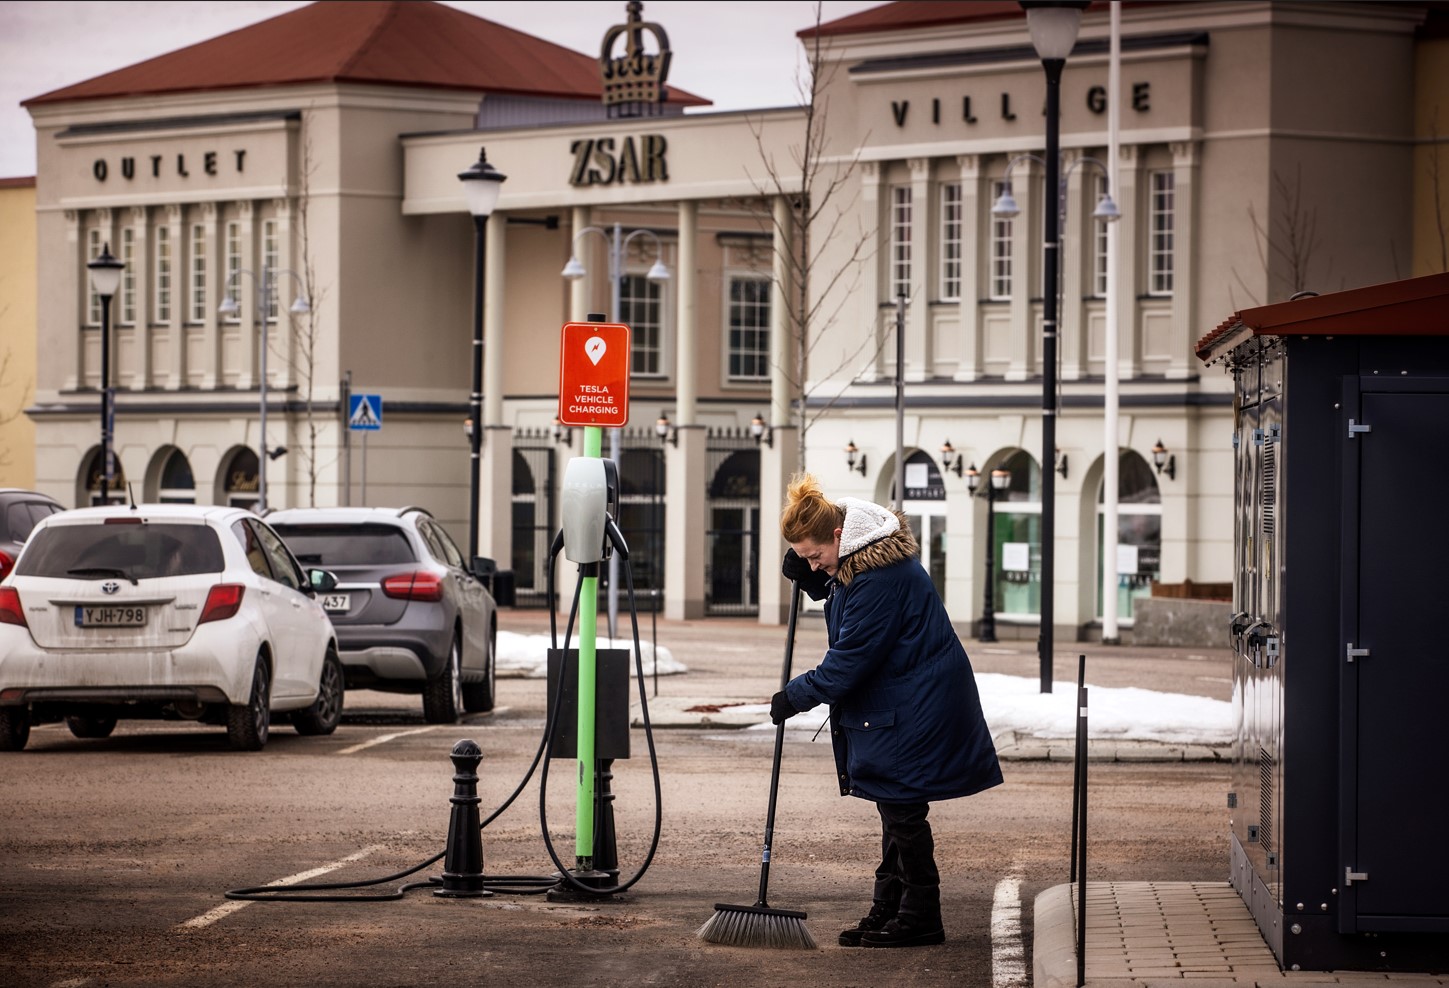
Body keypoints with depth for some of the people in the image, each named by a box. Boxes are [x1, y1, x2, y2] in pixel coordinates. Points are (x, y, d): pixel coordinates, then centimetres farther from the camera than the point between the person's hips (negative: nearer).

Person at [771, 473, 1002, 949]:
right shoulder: (857, 563, 5)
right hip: (896, 703, 11)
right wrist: (808, 577, 5)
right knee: (896, 811, 14)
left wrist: (795, 696, -13)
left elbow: (848, 661, -24)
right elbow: (834, 590, 28)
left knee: (903, 811, -5)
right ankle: (888, 910, 21)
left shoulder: (880, 579, -27)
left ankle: (920, 918, 3)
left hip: (915, 709, -11)